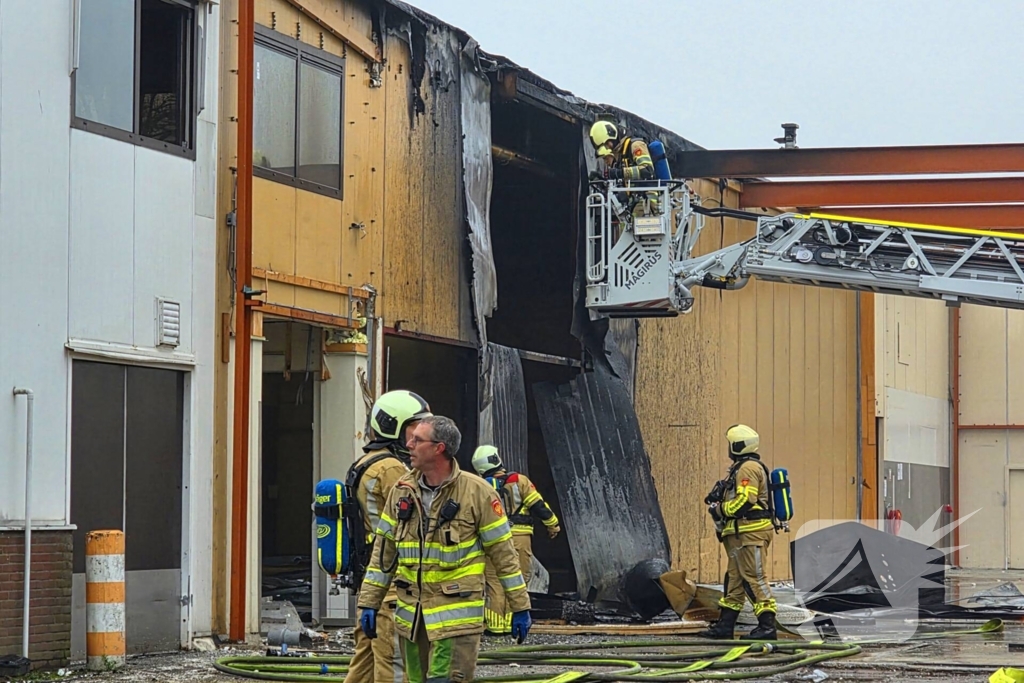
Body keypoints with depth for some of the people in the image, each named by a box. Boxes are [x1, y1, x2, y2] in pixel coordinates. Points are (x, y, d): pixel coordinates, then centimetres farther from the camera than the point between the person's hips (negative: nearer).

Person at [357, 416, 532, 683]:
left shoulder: (476, 492, -8)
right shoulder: (402, 491, 6)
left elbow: (503, 552, -4)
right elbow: (384, 550, 12)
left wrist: (520, 607, -2)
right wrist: (369, 603, 8)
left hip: (456, 616, -6)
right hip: (410, 614, 6)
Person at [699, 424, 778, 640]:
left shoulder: (748, 468, -13)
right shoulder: (741, 468, 21)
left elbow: (744, 501, -22)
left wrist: (720, 509, -11)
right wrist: (718, 501, 7)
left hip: (750, 532, -11)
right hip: (741, 533, 11)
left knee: (754, 578, -11)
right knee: (734, 577, 12)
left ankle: (767, 625, -12)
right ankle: (725, 625, 16)